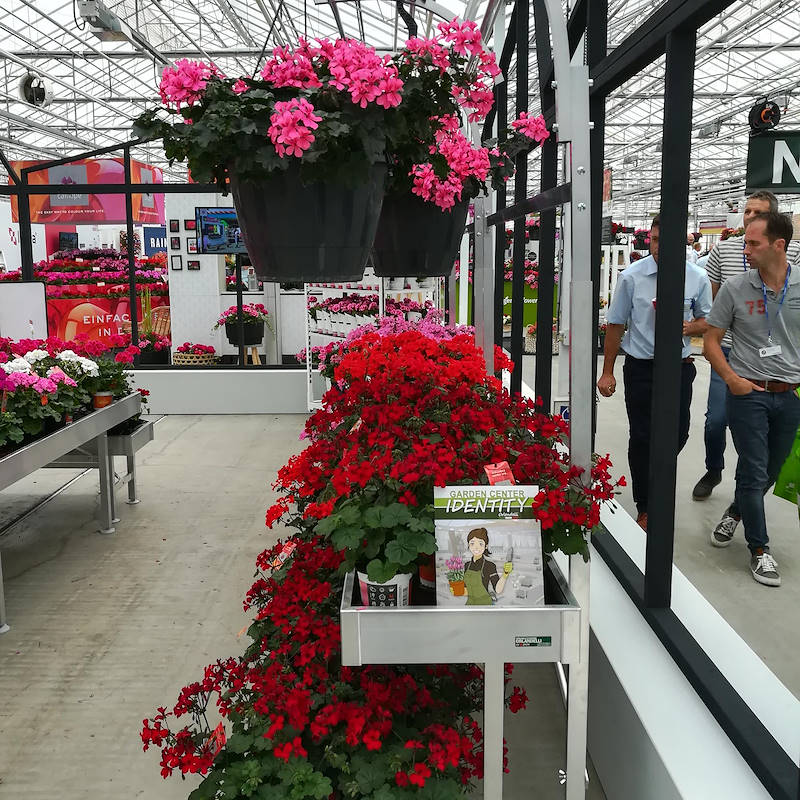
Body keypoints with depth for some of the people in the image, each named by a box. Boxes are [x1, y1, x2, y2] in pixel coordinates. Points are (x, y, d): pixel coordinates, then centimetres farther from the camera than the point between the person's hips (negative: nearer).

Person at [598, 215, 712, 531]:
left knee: (678, 433, 9)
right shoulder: (632, 276, -6)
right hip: (641, 367, -2)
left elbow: (706, 321, 11)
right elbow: (615, 325, 1)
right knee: (641, 437, 5)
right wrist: (607, 372, 2)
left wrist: (688, 327, -14)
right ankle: (644, 509, 20)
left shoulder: (697, 278, -1)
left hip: (679, 366, 2)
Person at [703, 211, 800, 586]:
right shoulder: (735, 288, -5)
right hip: (749, 393, -2)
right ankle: (760, 549, 15)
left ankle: (734, 513, 44)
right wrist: (732, 379, -13)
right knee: (754, 472, 0)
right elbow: (711, 340, 0)